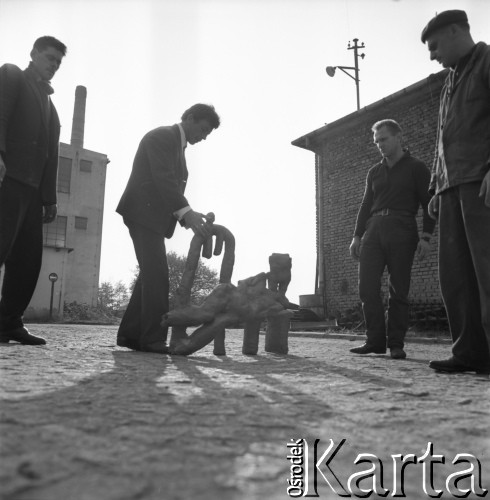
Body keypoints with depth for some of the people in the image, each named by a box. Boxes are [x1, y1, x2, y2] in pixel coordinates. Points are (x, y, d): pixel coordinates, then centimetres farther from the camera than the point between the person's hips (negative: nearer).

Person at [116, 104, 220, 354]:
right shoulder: (161, 136, -6)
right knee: (157, 274, -15)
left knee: (151, 276, 7)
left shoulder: (177, 146, 23)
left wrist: (188, 218, 3)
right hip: (143, 213, -10)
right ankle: (153, 338, -13)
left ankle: (130, 334, 12)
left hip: (154, 217, 10)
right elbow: (163, 178, -21)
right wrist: (186, 211, -32)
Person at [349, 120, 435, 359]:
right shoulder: (374, 172, 20)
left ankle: (396, 344, 4)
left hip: (402, 232, -4)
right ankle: (375, 340, 2)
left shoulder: (416, 167, 7)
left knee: (398, 291, -4)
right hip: (373, 231, 4)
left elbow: (428, 204, 1)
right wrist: (357, 236, 10)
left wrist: (426, 236, -11)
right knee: (367, 287, -6)